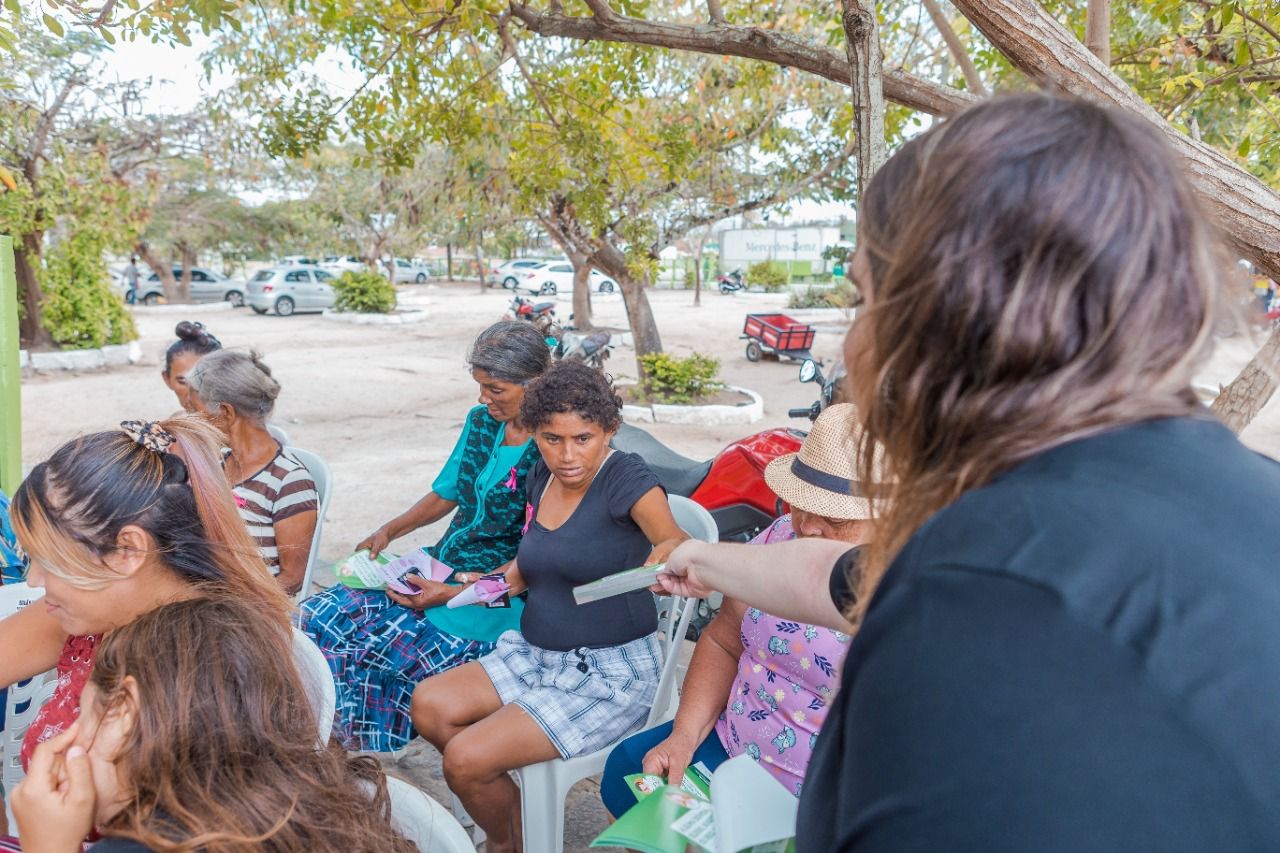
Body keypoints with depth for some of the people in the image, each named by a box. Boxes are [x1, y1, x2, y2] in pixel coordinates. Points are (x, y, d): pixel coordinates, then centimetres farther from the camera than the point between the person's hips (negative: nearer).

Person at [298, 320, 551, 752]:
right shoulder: (481, 422, 9)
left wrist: (456, 594, -21)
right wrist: (388, 531, 6)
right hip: (443, 566, 8)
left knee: (371, 650, -23)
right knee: (318, 616, -9)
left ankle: (368, 757, 1)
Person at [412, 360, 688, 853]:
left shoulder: (625, 476, -18)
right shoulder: (542, 478, 4)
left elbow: (676, 543, -34)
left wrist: (668, 553, -57)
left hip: (611, 670, -7)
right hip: (537, 653, 8)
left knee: (465, 758, -17)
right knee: (429, 706, -9)